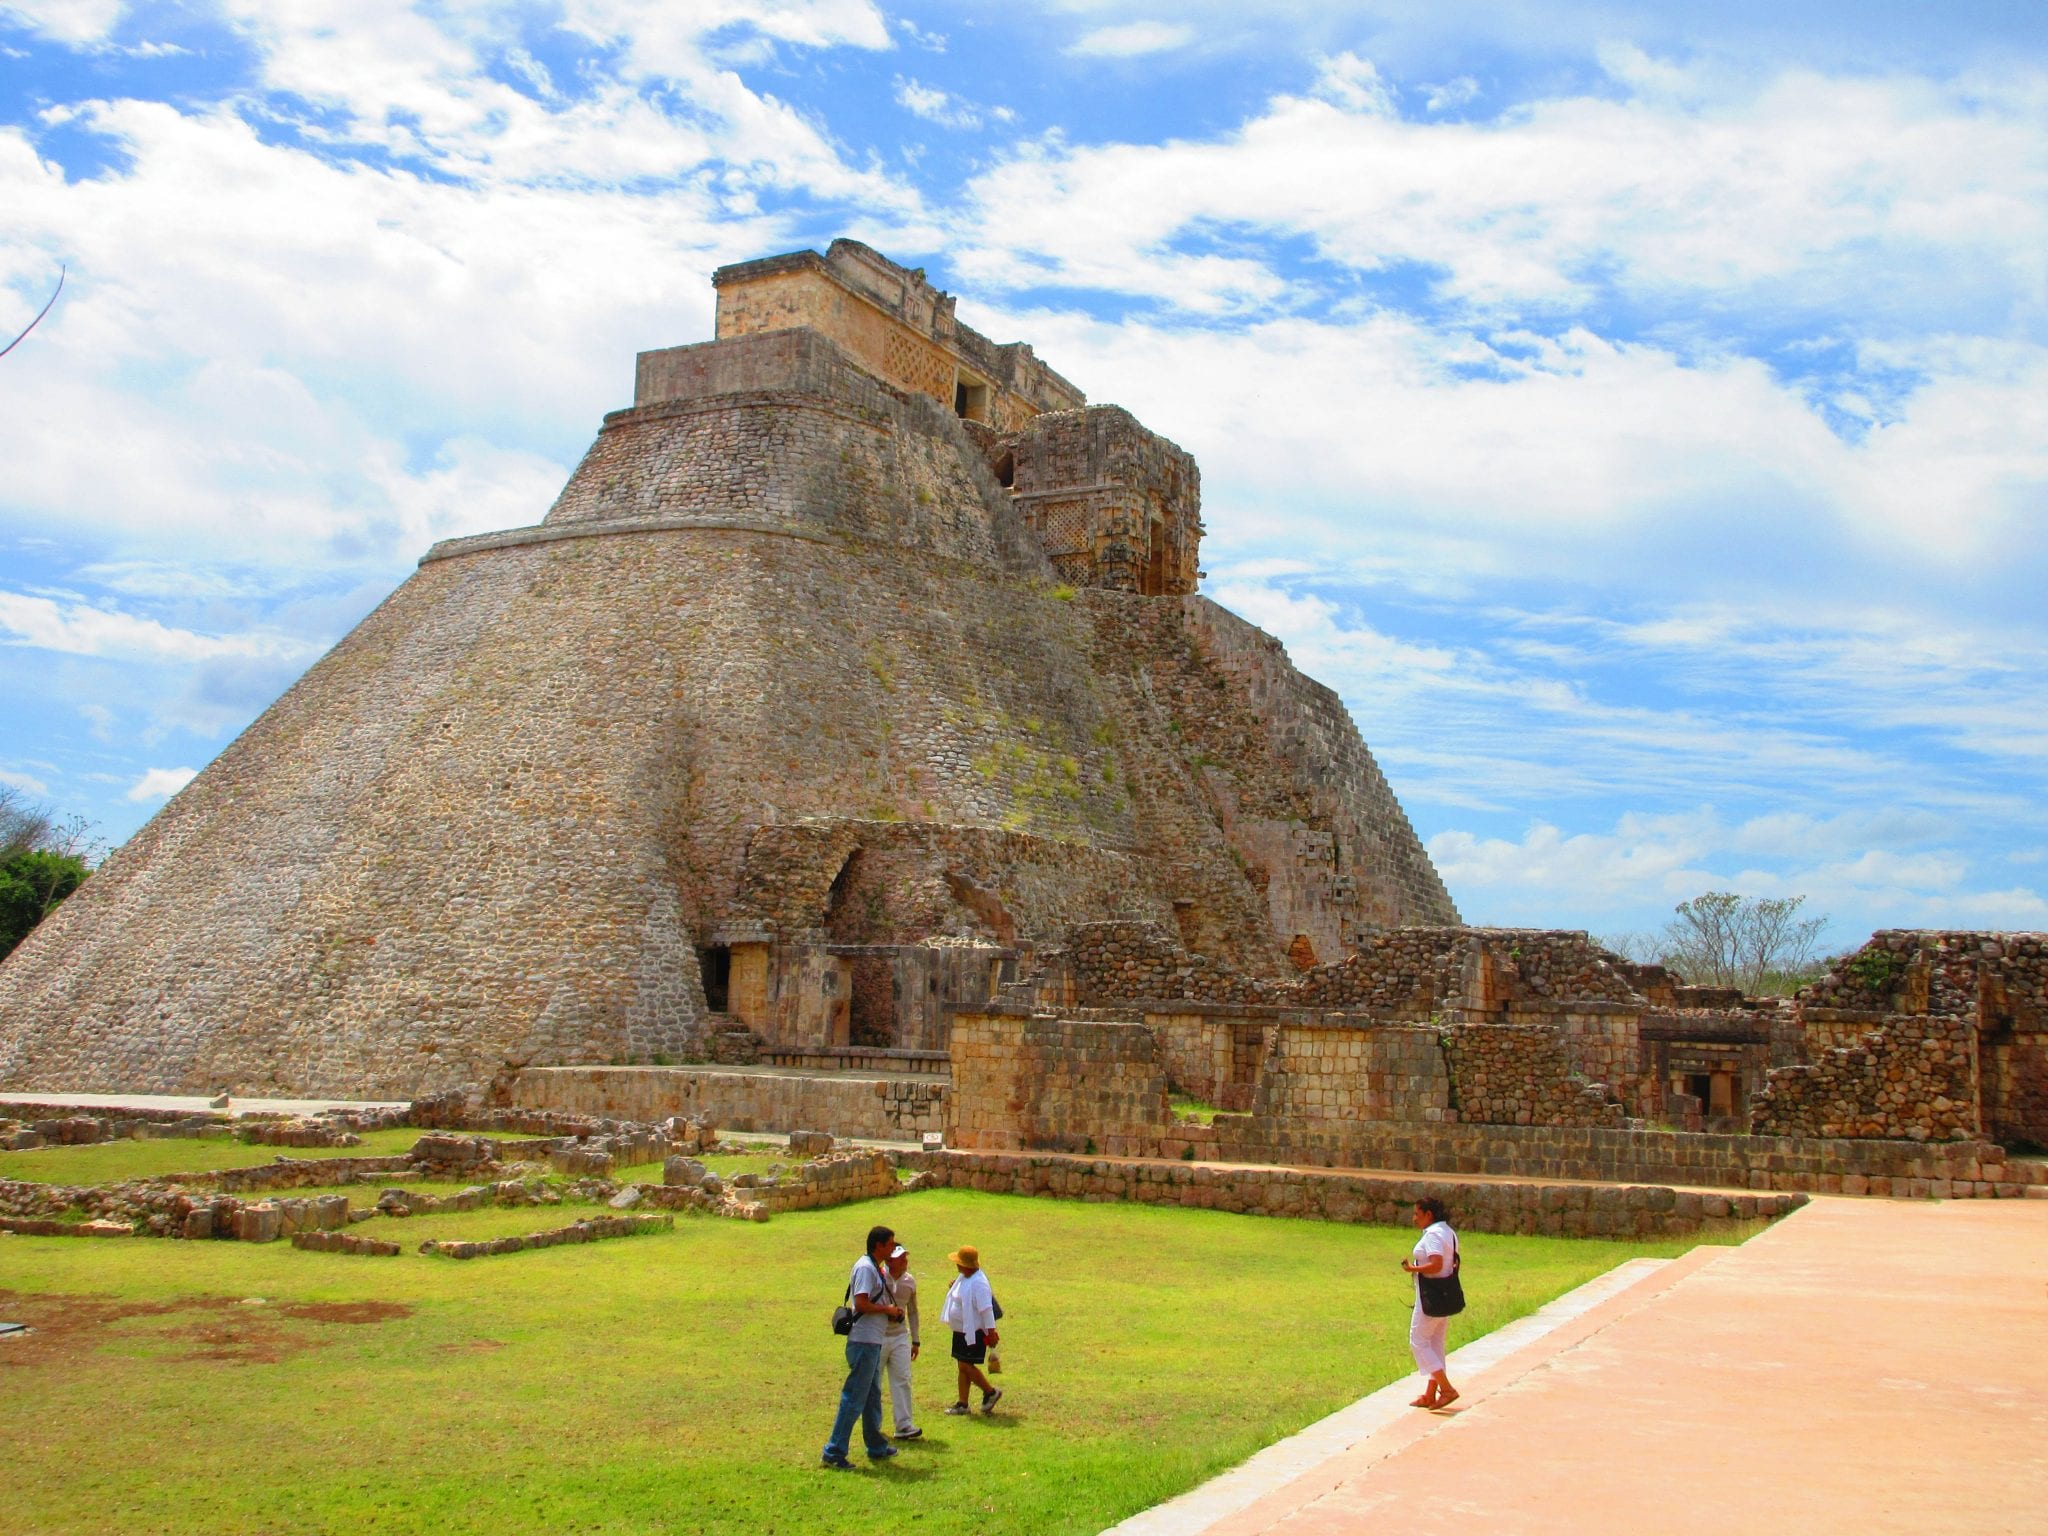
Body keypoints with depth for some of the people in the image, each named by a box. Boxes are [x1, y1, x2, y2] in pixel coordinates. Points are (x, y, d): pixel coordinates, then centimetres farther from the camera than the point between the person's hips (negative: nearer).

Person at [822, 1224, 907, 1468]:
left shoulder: (875, 1268, 17)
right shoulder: (865, 1267, -15)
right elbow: (861, 1304, -23)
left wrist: (891, 1310, 8)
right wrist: (888, 1309, -11)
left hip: (872, 1342, 10)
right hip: (863, 1342, -10)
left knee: (873, 1396, 19)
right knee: (854, 1398, -7)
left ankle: (876, 1448, 29)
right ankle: (834, 1452, -4)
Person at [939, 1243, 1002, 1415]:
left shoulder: (978, 1283, -23)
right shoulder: (964, 1278, 9)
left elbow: (986, 1308, -26)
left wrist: (991, 1330, -28)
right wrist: (952, 1289, 9)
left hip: (974, 1332, -10)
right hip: (961, 1330, 10)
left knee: (966, 1365, -7)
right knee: (963, 1367, 12)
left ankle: (991, 1392, 9)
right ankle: (962, 1404, 18)